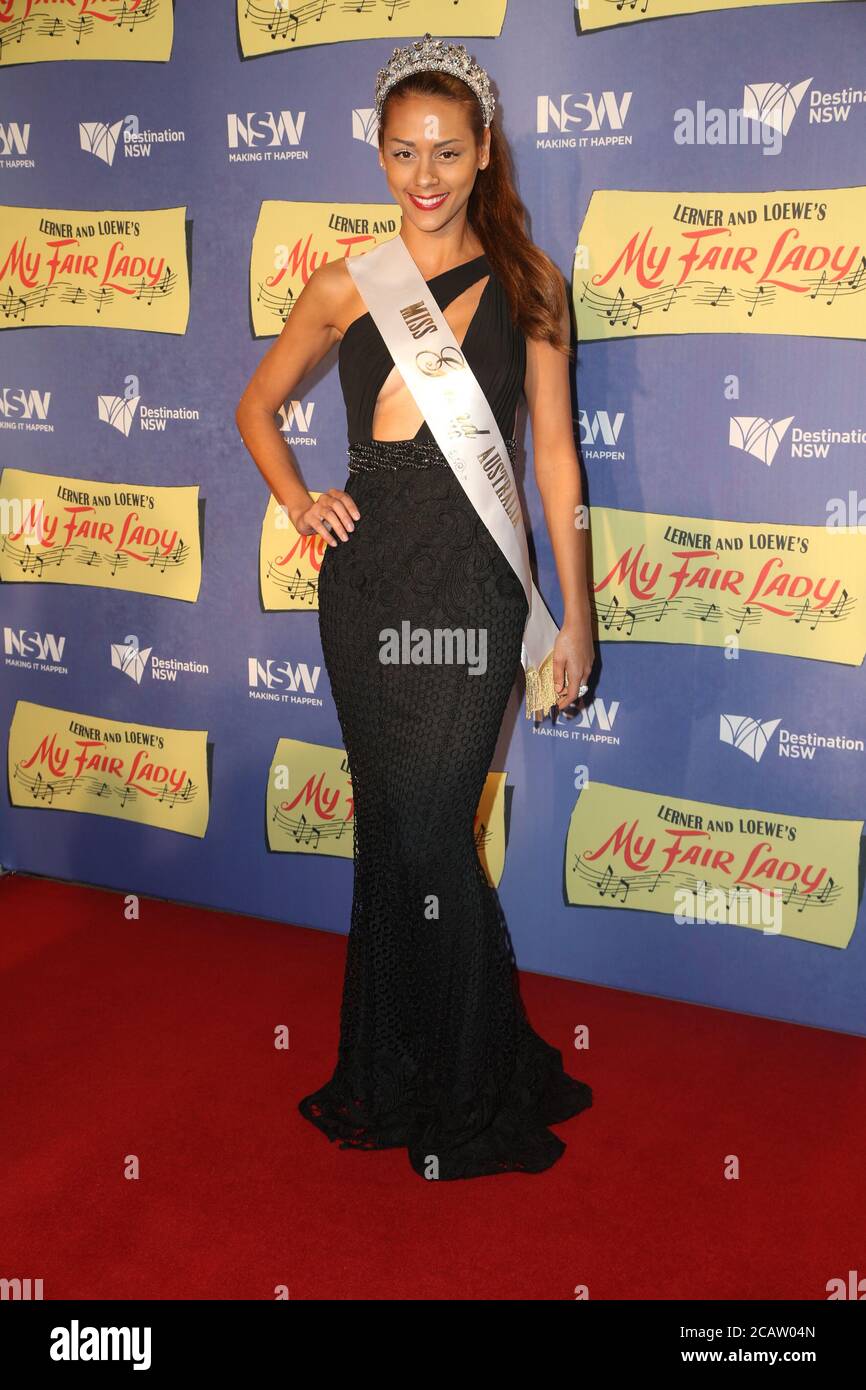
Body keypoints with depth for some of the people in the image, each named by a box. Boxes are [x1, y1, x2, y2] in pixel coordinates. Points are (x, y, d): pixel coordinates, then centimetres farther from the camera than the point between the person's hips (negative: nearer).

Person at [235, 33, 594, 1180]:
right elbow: (258, 406, 22)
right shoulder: (347, 288, 9)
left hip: (473, 583, -2)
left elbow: (555, 453, 4)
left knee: (429, 835, -5)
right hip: (367, 580, 3)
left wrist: (577, 615, 3)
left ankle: (468, 1096, 14)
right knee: (391, 827, 10)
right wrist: (299, 502, 5)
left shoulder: (529, 284, 5)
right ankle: (399, 1073, 27)